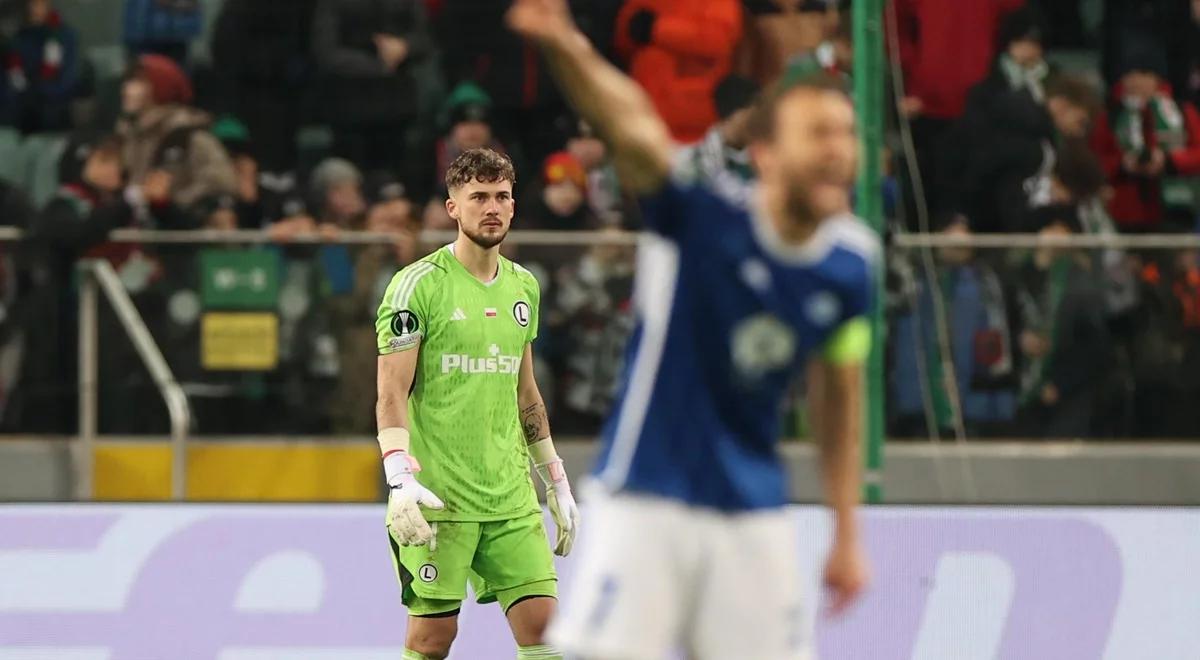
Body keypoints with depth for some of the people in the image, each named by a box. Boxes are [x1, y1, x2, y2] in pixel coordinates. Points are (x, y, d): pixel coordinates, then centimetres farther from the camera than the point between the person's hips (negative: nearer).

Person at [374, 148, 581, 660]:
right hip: (437, 498, -5)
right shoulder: (418, 285, -6)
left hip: (512, 497, 5)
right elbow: (392, 393, -10)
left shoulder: (523, 287, 13)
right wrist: (401, 479, -22)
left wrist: (555, 481, 21)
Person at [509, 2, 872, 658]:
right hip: (648, 502, -5)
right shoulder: (702, 217, -15)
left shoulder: (849, 262, 0)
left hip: (755, 511, 5)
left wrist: (847, 532, 14)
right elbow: (632, 128, -33)